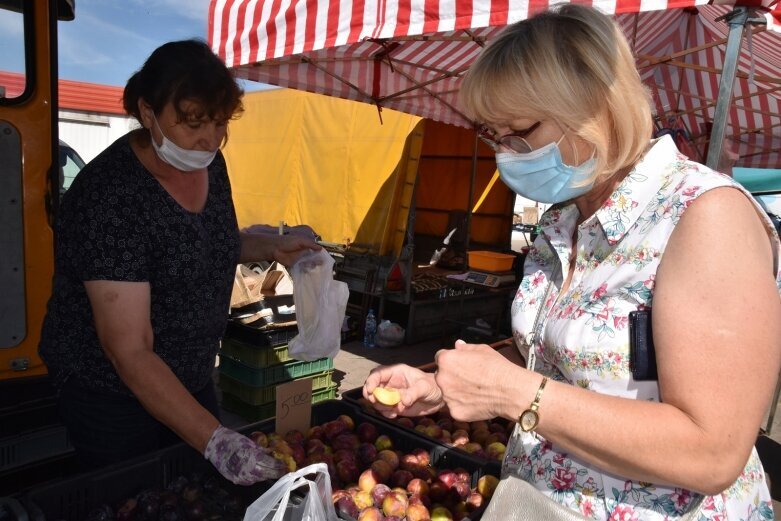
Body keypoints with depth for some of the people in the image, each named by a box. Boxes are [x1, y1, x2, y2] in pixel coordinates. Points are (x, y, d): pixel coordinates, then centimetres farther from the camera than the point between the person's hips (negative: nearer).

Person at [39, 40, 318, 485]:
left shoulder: (209, 163, -6)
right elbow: (130, 352, -28)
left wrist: (271, 246, -4)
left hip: (193, 379, 7)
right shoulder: (110, 197, -27)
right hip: (112, 394, -6)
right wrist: (214, 439, -34)